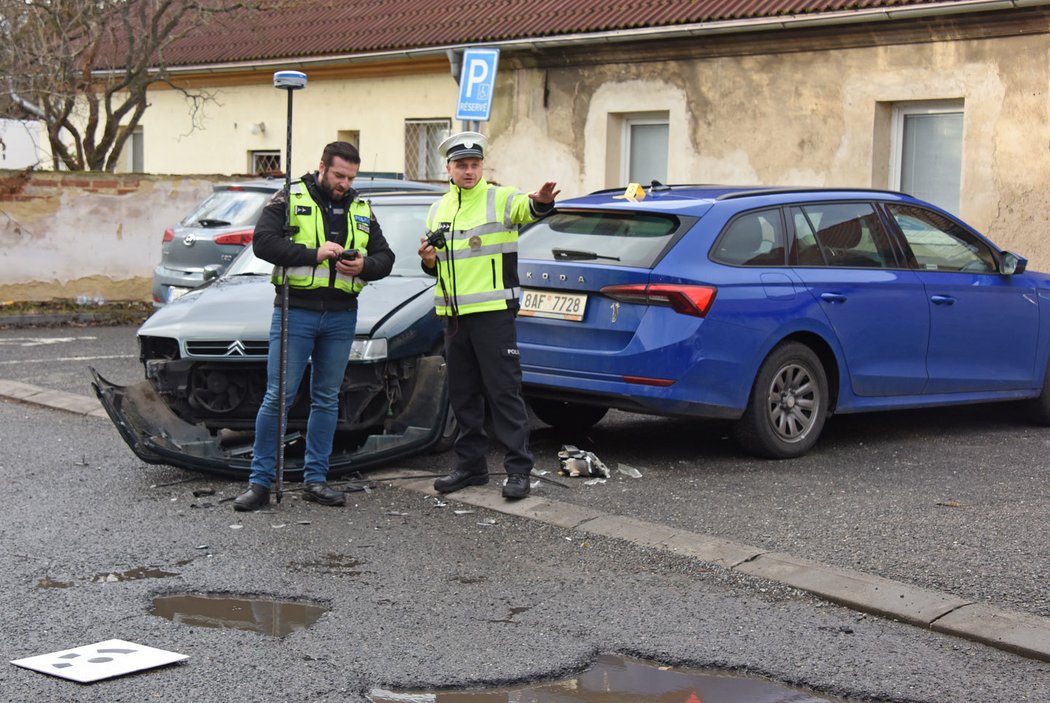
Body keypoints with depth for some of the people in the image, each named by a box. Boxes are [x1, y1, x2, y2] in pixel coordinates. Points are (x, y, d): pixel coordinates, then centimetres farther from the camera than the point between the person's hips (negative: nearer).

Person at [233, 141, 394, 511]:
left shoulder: (361, 210, 14)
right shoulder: (288, 199, 0)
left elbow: (385, 257, 15)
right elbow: (263, 242, -11)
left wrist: (364, 265, -8)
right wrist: (313, 253, -18)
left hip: (341, 317, 5)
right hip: (295, 311, -4)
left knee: (327, 399, 9)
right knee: (278, 397, -6)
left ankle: (315, 479, 16)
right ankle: (260, 481, -1)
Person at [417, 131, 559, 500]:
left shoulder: (500, 199, -4)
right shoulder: (438, 210, 15)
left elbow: (526, 208, -28)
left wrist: (541, 202, -51)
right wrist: (429, 260, -1)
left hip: (493, 313, -6)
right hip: (454, 314, 7)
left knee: (504, 391, -5)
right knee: (463, 394, 12)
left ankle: (518, 469, -1)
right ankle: (470, 465, 21)